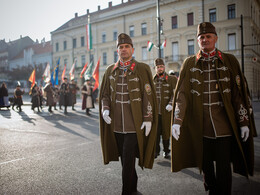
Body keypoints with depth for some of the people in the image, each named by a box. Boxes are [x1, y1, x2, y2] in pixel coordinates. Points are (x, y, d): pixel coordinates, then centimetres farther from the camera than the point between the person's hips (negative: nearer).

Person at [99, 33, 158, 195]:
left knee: (128, 161, -4)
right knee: (125, 159, 16)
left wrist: (148, 118, -10)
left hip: (135, 125, -4)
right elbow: (105, 94, 14)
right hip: (116, 125, 5)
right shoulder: (110, 70, 9)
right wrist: (105, 109, -4)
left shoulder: (142, 69, -3)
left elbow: (148, 95, -5)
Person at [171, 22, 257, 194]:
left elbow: (239, 93, 3)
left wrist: (244, 122, -1)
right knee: (206, 166, 13)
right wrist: (177, 121, -7)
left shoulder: (229, 61, 5)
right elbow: (182, 94, 0)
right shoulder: (190, 63, 6)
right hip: (200, 126, 1)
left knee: (223, 168, 5)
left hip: (224, 125, -1)